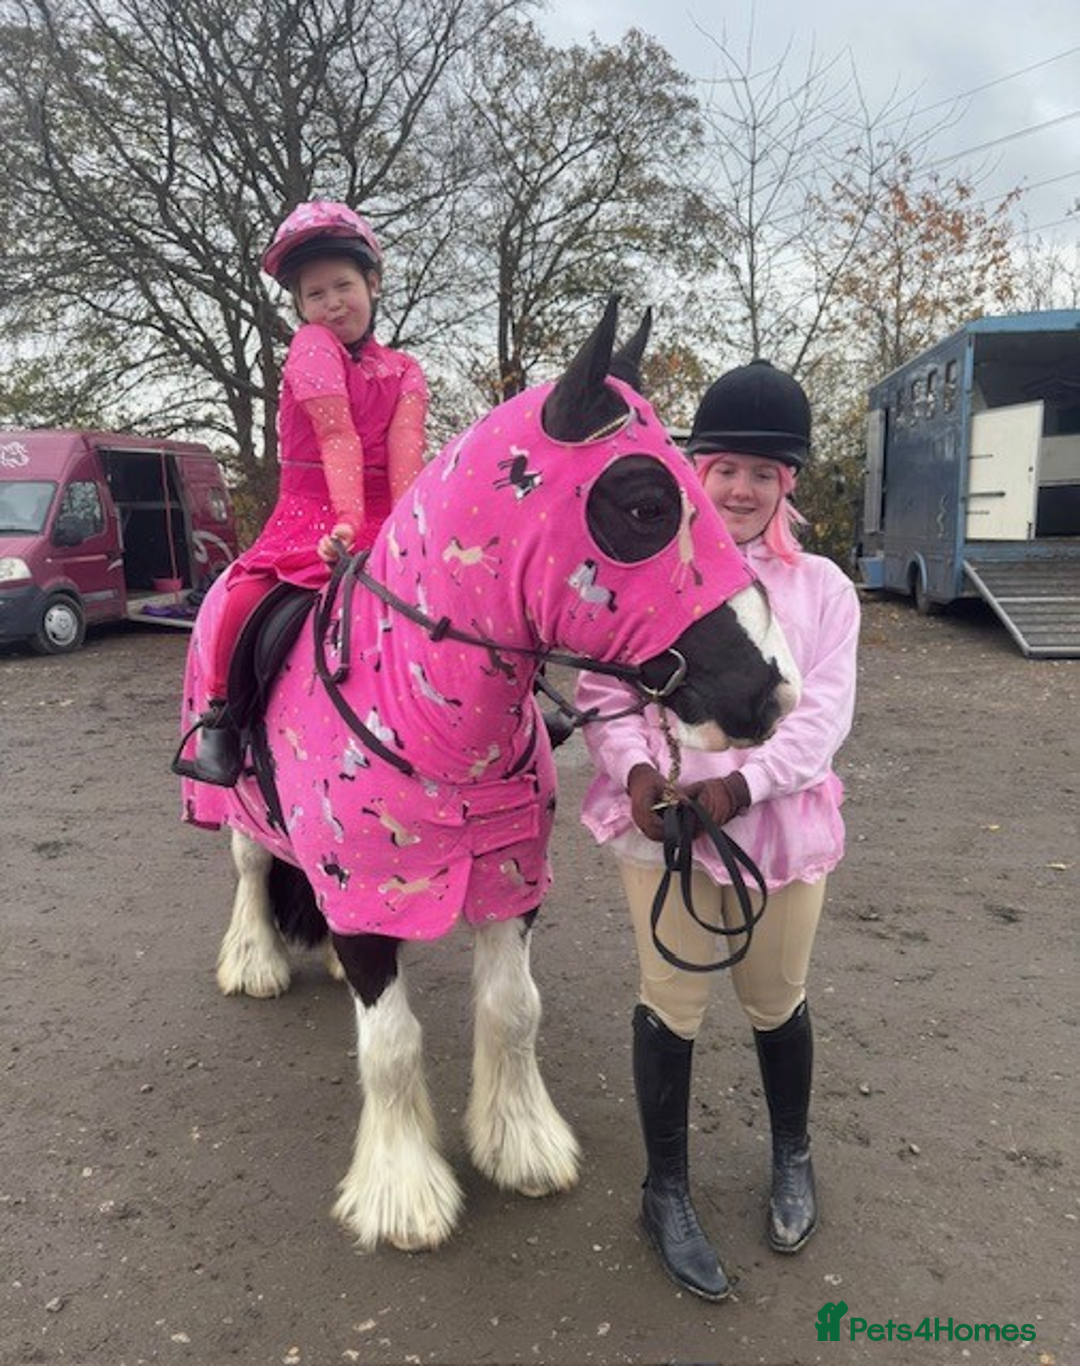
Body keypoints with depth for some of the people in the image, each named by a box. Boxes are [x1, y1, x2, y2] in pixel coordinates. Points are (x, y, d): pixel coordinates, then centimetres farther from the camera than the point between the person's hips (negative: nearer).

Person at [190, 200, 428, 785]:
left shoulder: (404, 371, 12)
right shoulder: (311, 345, 3)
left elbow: (406, 450, -8)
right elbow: (337, 436, -14)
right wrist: (348, 516, -27)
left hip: (383, 522, 3)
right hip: (310, 515, -3)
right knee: (247, 600, -26)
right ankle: (220, 709, 0)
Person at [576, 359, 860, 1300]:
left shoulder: (823, 588, 2)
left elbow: (825, 712, -7)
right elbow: (602, 687, -4)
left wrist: (742, 783, -22)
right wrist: (635, 768, -22)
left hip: (781, 826, 2)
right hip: (662, 825, -1)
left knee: (777, 1002, 19)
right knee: (672, 1007, 9)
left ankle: (792, 1156, 47)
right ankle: (667, 1191, 30)